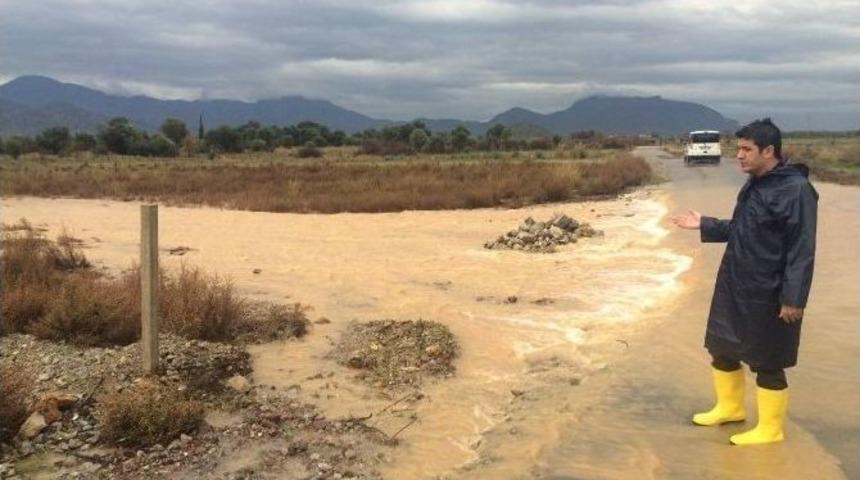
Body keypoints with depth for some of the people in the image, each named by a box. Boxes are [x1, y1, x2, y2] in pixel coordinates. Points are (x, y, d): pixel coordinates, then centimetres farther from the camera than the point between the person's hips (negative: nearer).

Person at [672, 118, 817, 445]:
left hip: (767, 296, -9)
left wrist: (793, 297, -21)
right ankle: (730, 407, 40)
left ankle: (769, 429, 22)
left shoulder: (796, 189, -19)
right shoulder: (754, 185, 9)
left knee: (766, 363, 5)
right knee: (721, 349, 19)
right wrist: (705, 225, 11)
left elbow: (802, 250, -20)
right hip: (733, 288, 9)